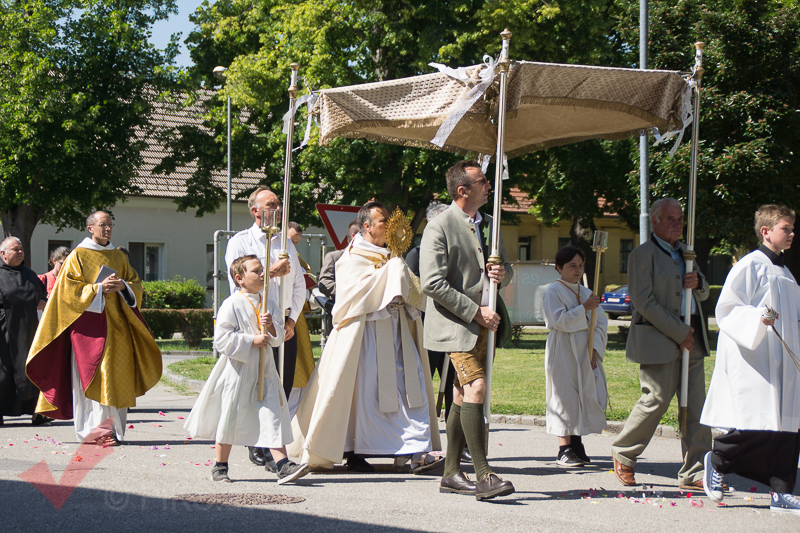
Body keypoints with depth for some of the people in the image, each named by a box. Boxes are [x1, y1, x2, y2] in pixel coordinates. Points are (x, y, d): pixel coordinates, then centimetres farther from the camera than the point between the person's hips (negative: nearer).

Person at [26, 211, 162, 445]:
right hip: (88, 323, -5)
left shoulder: (119, 257, 17)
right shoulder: (78, 256, 3)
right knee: (92, 375, -11)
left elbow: (136, 284, 15)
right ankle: (95, 428, -10)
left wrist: (123, 286, -7)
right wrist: (98, 288, -16)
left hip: (116, 324, 5)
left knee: (117, 373, 0)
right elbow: (69, 289, -5)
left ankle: (112, 429, 5)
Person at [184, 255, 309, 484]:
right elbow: (222, 338, -14)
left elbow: (279, 337, 12)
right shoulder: (232, 305, -9)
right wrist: (252, 340, -19)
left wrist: (271, 325, -10)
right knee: (230, 417, 4)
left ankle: (283, 465, -8)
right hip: (237, 369, -5)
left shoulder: (269, 304, 10)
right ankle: (220, 466, 19)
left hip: (263, 369, 5)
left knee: (272, 414, -4)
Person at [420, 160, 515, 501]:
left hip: (484, 323, 8)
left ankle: (451, 473, 15)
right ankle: (483, 475, -20)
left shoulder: (489, 225, 16)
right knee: (476, 388, -18)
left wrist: (503, 273, 0)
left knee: (463, 396, 9)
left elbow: (504, 266, 26)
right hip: (455, 323, -8)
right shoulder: (439, 227, -9)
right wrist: (476, 312, -16)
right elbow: (433, 283, -15)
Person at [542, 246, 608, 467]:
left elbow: (601, 323, 9)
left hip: (585, 352, 6)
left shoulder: (586, 293, 15)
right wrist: (584, 308, -16)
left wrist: (595, 349, -4)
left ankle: (576, 444, 14)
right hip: (563, 351, -6)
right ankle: (564, 450, -2)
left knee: (586, 396, 3)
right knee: (565, 397, -5)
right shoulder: (553, 291, -3)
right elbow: (560, 320, -15)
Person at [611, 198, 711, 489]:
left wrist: (698, 283, 1)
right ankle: (623, 454, 15)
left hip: (690, 338, 7)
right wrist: (679, 332, -15)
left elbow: (704, 294, 27)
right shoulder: (643, 254, -5)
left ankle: (694, 472, 4)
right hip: (658, 339, -7)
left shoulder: (685, 251, 19)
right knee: (657, 399, -7)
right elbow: (644, 302, -13)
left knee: (696, 404, 1)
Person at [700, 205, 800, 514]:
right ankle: (717, 460, 14)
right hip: (752, 362, -8)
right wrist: (757, 318, -26)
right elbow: (726, 310, -11)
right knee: (755, 427, -12)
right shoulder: (750, 266, -7)